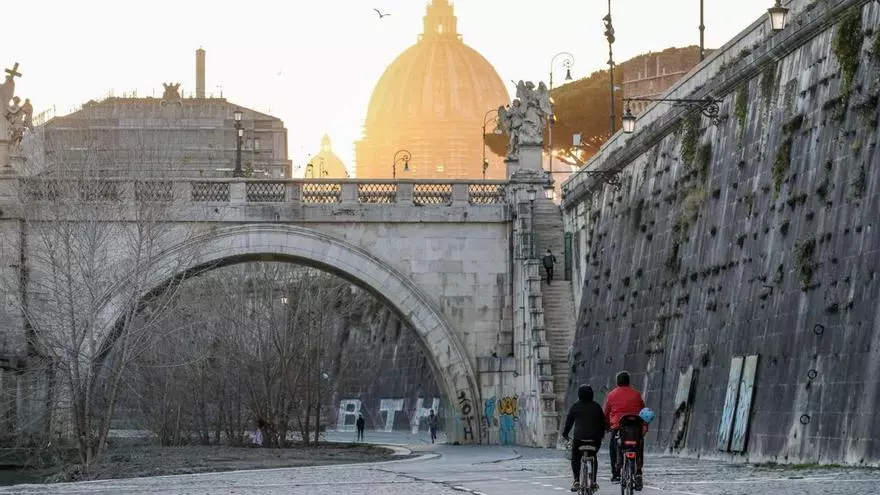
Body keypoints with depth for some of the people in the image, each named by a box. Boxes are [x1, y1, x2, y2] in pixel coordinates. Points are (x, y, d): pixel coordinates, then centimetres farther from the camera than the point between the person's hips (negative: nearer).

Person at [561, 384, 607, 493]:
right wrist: (601, 434, 26)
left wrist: (565, 434, 16)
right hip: (595, 439, 2)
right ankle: (593, 481, 13)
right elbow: (603, 422, 12)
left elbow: (569, 421, 4)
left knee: (575, 459, 14)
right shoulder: (596, 406, 7)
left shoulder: (575, 406, 1)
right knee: (593, 458, 22)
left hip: (579, 438, -2)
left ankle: (576, 481, -2)